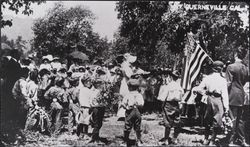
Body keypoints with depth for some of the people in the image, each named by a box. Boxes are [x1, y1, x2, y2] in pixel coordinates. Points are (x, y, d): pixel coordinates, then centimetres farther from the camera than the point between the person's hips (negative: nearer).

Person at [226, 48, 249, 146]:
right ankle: (242, 140, 19)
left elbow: (228, 83, -15)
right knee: (240, 119, 14)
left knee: (233, 119, -2)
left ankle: (231, 141, 2)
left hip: (233, 96, -6)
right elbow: (244, 82, 14)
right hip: (241, 96, 6)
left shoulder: (231, 67, -12)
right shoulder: (245, 68, 8)